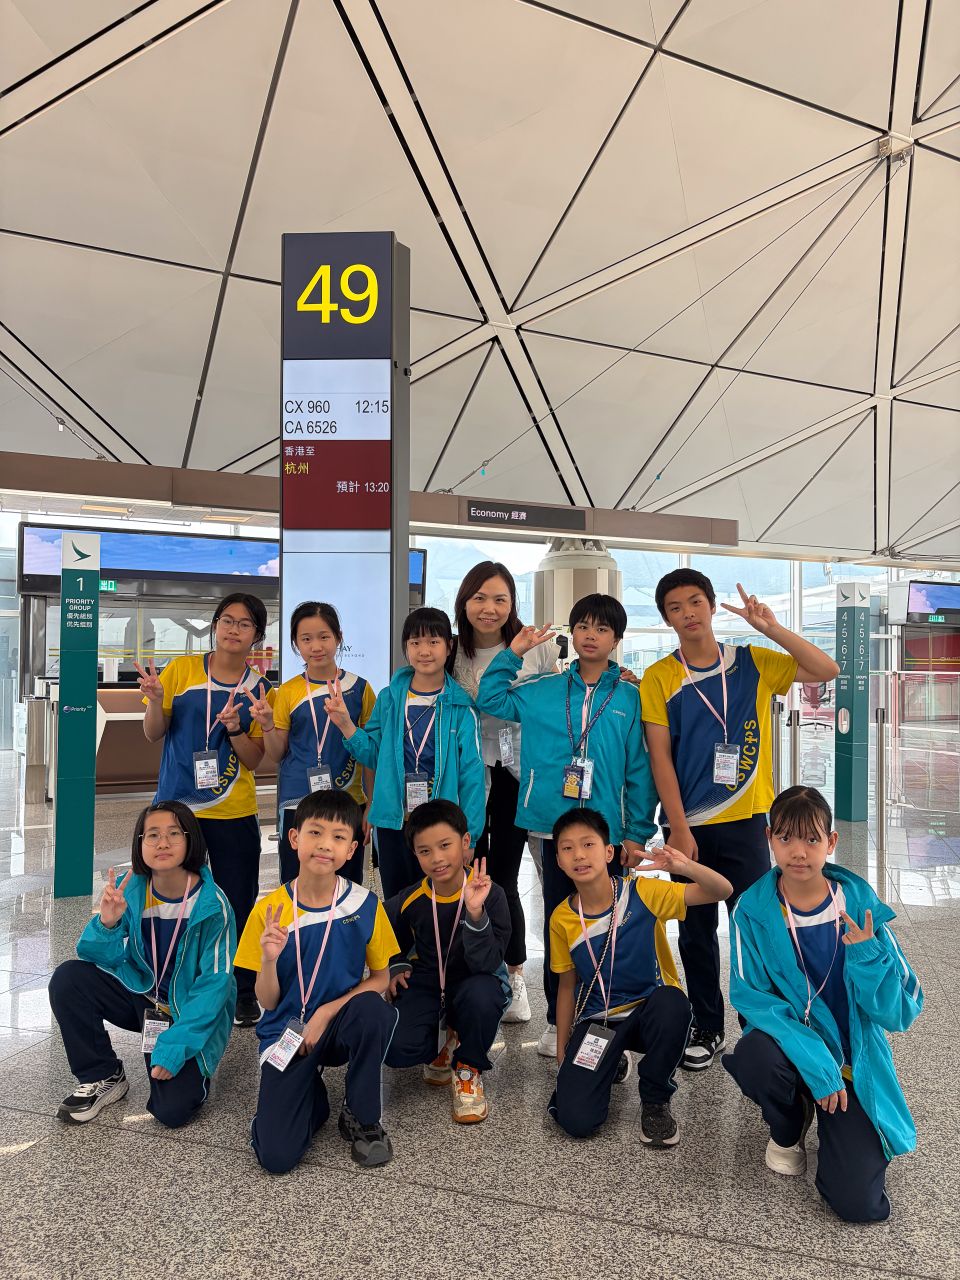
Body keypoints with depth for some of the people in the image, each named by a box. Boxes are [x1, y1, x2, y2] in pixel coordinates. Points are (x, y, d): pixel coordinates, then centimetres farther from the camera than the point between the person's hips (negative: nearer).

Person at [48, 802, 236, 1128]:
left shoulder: (212, 905, -22)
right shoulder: (128, 890, -12)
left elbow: (215, 982, -18)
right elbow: (104, 959, -8)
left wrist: (175, 1043, -24)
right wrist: (107, 923, -29)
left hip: (193, 1013, -4)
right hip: (141, 994, 4)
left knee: (172, 1110, -21)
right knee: (67, 978, -18)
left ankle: (190, 1065, 15)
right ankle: (102, 1077, 1)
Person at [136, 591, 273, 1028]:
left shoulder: (259, 689, 2)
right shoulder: (181, 669, -1)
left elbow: (254, 761, 1)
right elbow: (153, 734, 0)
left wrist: (236, 729, -17)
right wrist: (155, 701, -19)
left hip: (234, 813, 1)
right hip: (175, 806, 0)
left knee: (239, 903, 5)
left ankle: (244, 993, 22)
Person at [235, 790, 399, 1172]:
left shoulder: (365, 905, -10)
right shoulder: (268, 911, -10)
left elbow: (380, 977, -2)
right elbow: (267, 1002, -4)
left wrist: (326, 1013, -15)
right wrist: (269, 959, -25)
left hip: (340, 1026, 1)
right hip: (286, 1035, 0)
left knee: (374, 1011, -34)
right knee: (276, 1157, -18)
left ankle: (362, 1118, -7)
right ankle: (313, 1092, 17)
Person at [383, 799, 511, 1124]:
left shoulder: (490, 894, -19)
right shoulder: (409, 901, -10)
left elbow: (486, 964, -28)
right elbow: (389, 941, 14)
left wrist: (475, 912, -41)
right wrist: (396, 967, -5)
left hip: (471, 983, -2)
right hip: (426, 985, 2)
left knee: (482, 993, -38)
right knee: (397, 1051, -25)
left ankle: (467, 1068, -5)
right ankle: (443, 1042, 13)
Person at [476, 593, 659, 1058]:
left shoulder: (630, 699, 0)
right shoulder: (543, 691, 6)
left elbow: (639, 770, -1)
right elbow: (489, 699, 12)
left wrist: (636, 833, -4)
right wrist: (513, 653, 4)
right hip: (554, 827, 2)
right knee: (557, 923, 12)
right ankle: (557, 1020, 25)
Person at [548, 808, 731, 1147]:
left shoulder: (642, 893, -14)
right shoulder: (562, 919, -6)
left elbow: (722, 891, -18)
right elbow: (567, 985, 6)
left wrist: (683, 866, -36)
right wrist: (562, 1052, 7)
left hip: (649, 1009, -1)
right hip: (596, 1019, 1)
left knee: (672, 1003, -38)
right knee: (575, 1121, -19)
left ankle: (655, 1100, -9)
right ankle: (609, 1064, 16)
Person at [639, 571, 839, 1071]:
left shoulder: (752, 662, 2)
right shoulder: (659, 678, -3)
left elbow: (827, 670, -6)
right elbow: (660, 757, -6)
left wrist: (771, 628, -15)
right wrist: (679, 828, -11)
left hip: (745, 820, 0)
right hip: (688, 825, 0)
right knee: (697, 931, 11)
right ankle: (707, 1028, 26)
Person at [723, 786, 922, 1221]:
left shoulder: (861, 906, -12)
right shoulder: (753, 909, -13)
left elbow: (900, 1012, -11)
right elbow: (750, 996, -15)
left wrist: (867, 956, -30)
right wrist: (811, 1056, -27)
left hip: (853, 1060, 0)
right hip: (791, 1046, 0)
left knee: (859, 1203, -15)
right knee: (755, 1057, -35)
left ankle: (834, 1126, 21)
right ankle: (788, 1130, 3)